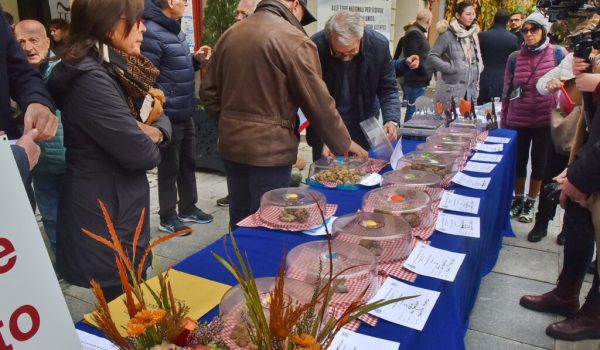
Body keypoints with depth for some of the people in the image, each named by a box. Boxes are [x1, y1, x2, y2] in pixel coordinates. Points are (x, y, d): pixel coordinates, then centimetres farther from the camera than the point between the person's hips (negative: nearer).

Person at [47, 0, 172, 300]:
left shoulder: (114, 71, 8)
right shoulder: (91, 78, -23)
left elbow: (161, 119, 12)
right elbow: (141, 153, -25)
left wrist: (155, 131, -12)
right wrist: (147, 139, -2)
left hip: (118, 210, 9)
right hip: (105, 220, -9)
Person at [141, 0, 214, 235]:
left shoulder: (175, 30, 14)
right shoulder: (152, 32, -16)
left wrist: (196, 60, 4)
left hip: (185, 114, 9)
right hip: (168, 117, -9)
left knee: (188, 163, 18)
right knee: (169, 168, 4)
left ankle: (188, 208, 34)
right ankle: (168, 218, 20)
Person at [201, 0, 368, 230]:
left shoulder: (230, 34, 8)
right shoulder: (293, 39, -12)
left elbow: (209, 90, 13)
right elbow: (318, 100, -11)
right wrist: (342, 143, 1)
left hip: (231, 142, 7)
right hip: (269, 146, -7)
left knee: (239, 219, 19)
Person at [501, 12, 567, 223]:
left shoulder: (558, 54, -3)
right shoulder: (515, 58, 1)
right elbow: (507, 91, 5)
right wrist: (503, 122, 6)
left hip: (545, 121, -1)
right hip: (517, 121, 1)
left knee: (539, 162, 10)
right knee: (518, 160, 12)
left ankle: (531, 202, 27)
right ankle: (518, 198, 32)